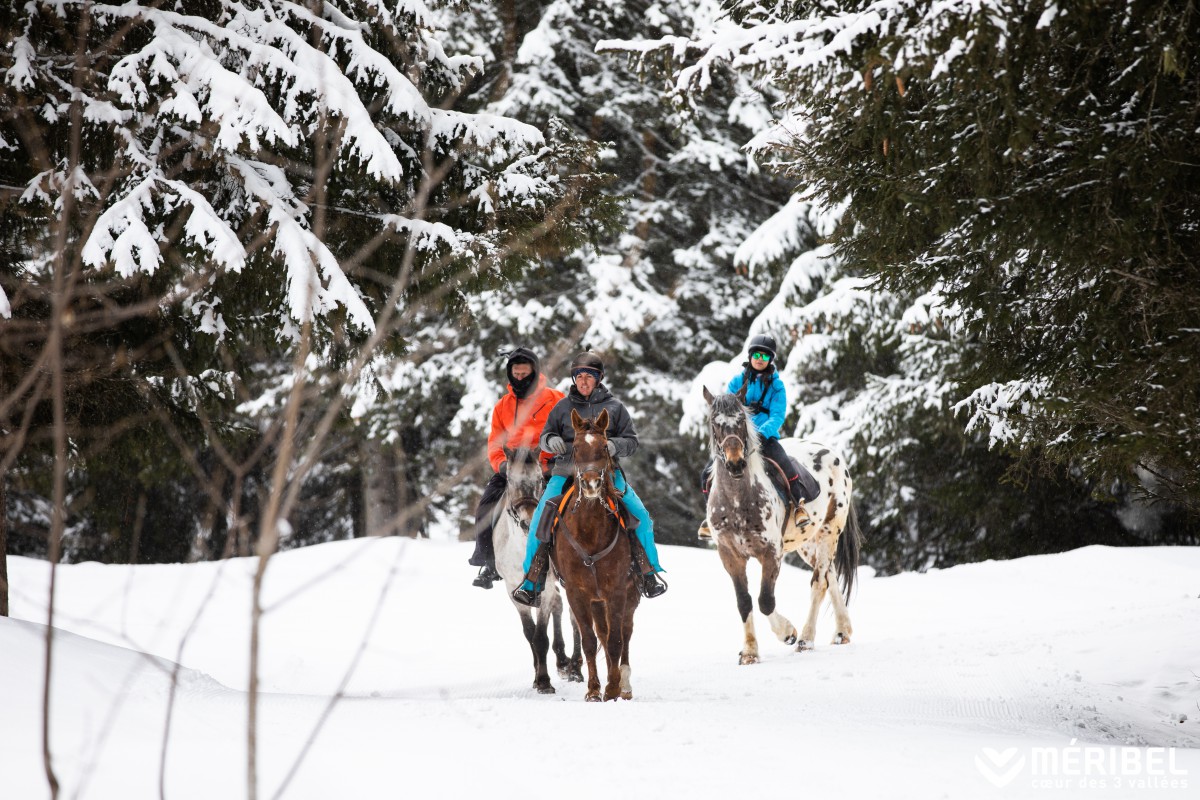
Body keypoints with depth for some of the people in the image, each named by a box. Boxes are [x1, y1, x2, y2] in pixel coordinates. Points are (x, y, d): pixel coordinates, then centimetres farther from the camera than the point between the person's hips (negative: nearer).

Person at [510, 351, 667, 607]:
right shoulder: (563, 406, 9)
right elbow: (545, 437, 16)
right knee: (540, 517, -17)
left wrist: (614, 446, -14)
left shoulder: (613, 406, 8)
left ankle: (648, 574, 5)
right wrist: (551, 440, -8)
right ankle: (532, 583, -9)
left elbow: (631, 441, 8)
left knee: (641, 516, -14)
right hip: (567, 470, 0)